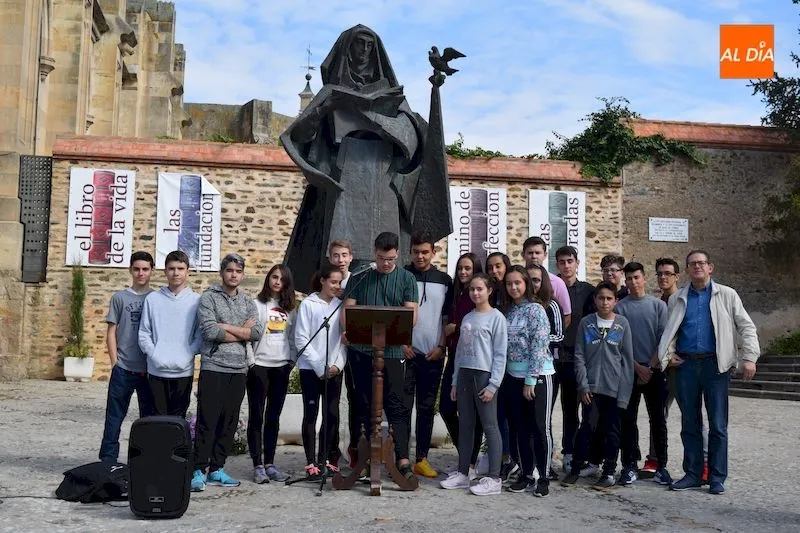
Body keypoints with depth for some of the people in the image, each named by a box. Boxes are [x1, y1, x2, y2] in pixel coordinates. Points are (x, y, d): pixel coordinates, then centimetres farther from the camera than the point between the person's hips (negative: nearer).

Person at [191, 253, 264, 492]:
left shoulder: (248, 302, 14)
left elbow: (258, 332, 0)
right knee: (207, 421, -5)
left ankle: (217, 469, 16)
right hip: (213, 367, -5)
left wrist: (225, 327, -8)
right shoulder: (209, 298, 0)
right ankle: (199, 471, 0)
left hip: (239, 369, 5)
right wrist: (242, 332, -5)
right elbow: (210, 331, -14)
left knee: (229, 422, 8)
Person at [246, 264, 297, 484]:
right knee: (256, 417, 0)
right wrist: (250, 362, -9)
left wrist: (292, 360, 5)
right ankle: (258, 466, 5)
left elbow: (293, 337, 15)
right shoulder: (256, 305, -2)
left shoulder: (290, 308, 12)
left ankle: (269, 464, 15)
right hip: (259, 366, -4)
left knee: (273, 417, 8)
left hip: (281, 367, 4)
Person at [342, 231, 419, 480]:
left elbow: (412, 314, -2)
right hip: (362, 351, 2)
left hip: (393, 351, -2)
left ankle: (403, 460, 2)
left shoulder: (406, 278, 5)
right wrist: (347, 330, -13)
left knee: (397, 406, -2)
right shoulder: (361, 278, 12)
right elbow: (347, 308, 8)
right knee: (365, 407, 8)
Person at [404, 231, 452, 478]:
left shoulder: (444, 280, 7)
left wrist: (441, 347, -2)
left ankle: (422, 459, 13)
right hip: (405, 352, -2)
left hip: (433, 355, 2)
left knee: (427, 408, 6)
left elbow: (448, 318, 9)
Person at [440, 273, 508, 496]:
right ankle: (462, 473, 19)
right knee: (465, 425, 10)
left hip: (484, 375, -6)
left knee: (489, 426, -3)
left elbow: (500, 354, -8)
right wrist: (455, 381, 13)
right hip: (464, 374, 7)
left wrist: (493, 385, -14)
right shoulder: (467, 318, 15)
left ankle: (493, 478, 1)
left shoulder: (496, 317, -4)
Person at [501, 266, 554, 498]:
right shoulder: (508, 310, 11)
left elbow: (539, 347, -14)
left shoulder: (535, 309, -10)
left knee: (540, 428, 0)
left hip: (537, 376, -7)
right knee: (522, 428, 11)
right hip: (514, 376, 7)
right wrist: (505, 377, 7)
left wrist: (530, 381, -15)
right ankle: (526, 475, 20)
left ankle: (544, 478, 9)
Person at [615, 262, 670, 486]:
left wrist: (650, 367, -6)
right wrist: (638, 367, -8)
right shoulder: (620, 308, 3)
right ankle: (630, 466, 8)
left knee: (658, 419, 4)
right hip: (629, 371, 0)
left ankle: (661, 466, 11)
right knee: (628, 420, 2)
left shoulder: (658, 305, 5)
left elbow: (663, 340, 1)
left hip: (654, 370, 0)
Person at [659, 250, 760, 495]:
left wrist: (749, 357, -7)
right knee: (689, 424, 8)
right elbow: (669, 332, 19)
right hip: (685, 365, 3)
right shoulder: (677, 299, 12)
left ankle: (717, 478, 10)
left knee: (718, 425, 1)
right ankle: (693, 474, 18)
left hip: (715, 365, -2)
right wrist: (668, 354, 2)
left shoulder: (726, 295, 6)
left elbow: (746, 327, 3)